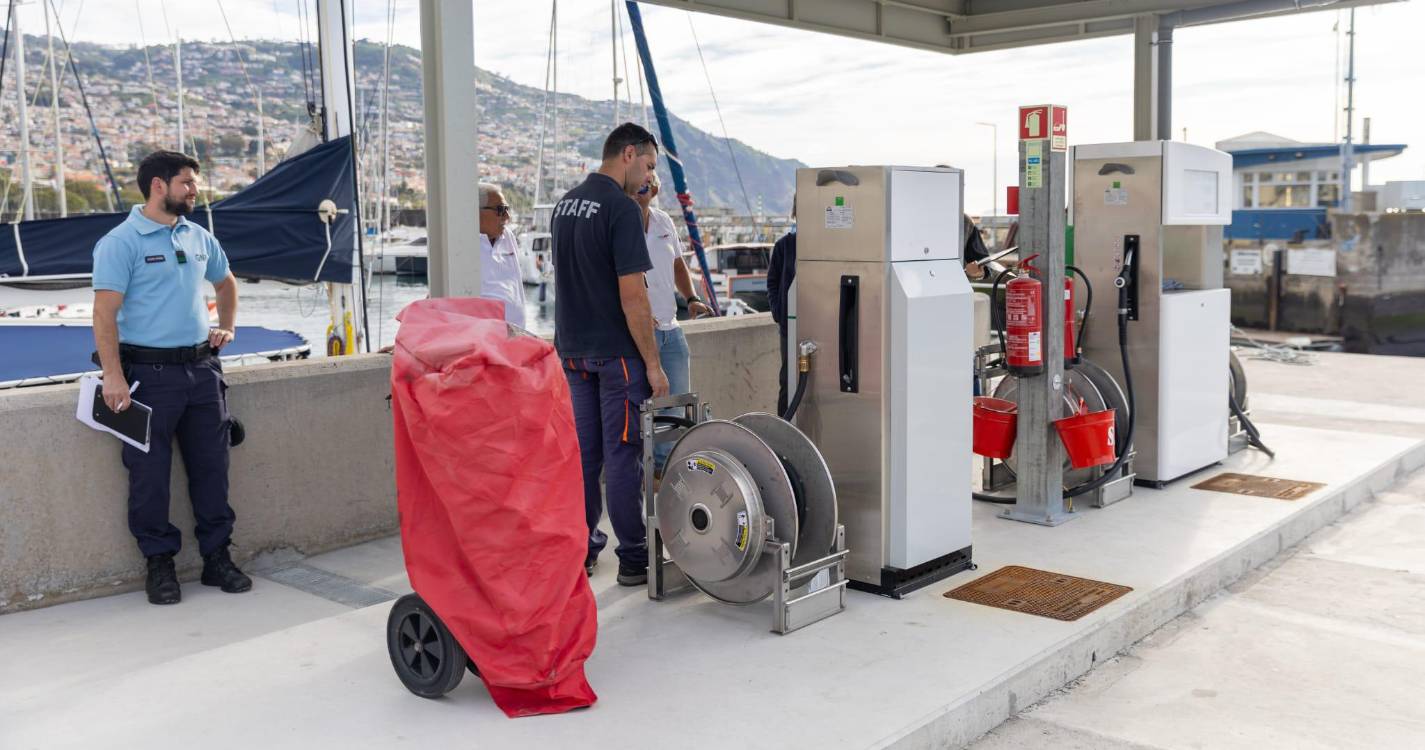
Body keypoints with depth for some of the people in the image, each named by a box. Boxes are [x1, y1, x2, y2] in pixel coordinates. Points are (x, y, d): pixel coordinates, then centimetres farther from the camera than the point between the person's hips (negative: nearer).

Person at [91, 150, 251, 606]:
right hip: (150, 373, -5)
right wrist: (113, 375, -20)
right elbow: (105, 313, -14)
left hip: (201, 367, 6)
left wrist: (225, 328, 16)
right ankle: (160, 564, 15)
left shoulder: (199, 238, 11)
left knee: (212, 466, 8)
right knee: (150, 472, 2)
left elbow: (226, 283, 30)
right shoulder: (121, 242, -8)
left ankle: (217, 556, 19)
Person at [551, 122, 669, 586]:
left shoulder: (565, 204, 11)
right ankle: (634, 559, 7)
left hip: (573, 350, 8)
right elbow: (632, 295, -20)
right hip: (617, 353, -8)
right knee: (623, 456, -1)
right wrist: (653, 364, -14)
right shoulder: (621, 208, -16)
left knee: (583, 452, 13)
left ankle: (580, 551, 20)